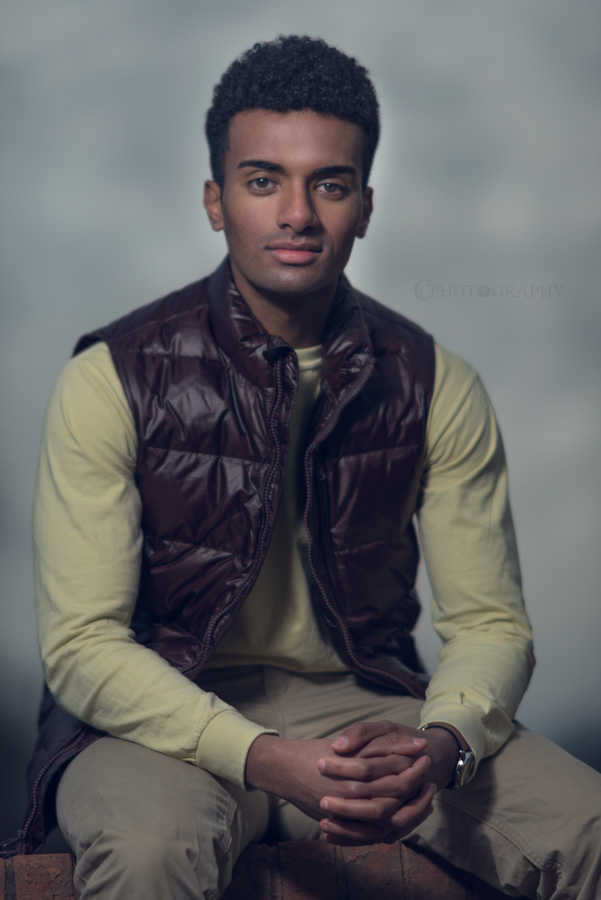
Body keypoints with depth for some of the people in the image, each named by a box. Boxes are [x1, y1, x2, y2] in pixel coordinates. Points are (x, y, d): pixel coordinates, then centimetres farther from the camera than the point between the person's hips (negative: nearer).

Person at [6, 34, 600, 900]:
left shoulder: (437, 387, -1)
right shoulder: (112, 380, -10)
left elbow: (490, 623, 2)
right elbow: (83, 646, -14)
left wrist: (444, 744, -22)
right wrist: (260, 758, -29)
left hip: (361, 705, 3)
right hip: (163, 717, -3)